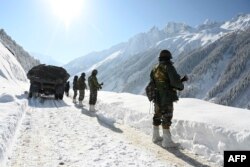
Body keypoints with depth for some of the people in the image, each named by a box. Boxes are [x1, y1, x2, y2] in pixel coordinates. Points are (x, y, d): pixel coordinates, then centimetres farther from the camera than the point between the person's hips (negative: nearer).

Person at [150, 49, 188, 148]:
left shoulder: (154, 69, 10)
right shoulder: (169, 67, -12)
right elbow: (175, 81, -22)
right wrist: (181, 86, 1)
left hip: (157, 97, 7)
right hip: (167, 98, -7)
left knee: (157, 117, 18)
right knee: (166, 118, 0)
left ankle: (156, 137, 31)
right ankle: (167, 141, 5)